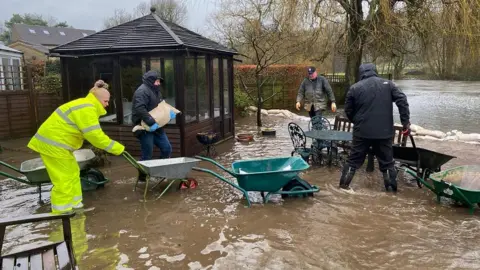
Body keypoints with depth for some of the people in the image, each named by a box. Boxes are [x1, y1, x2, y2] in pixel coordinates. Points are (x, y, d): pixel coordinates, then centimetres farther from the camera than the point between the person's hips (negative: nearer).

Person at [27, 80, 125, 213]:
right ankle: (61, 214, 3)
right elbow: (95, 135, -25)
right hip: (52, 144, -11)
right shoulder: (87, 109, -21)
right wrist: (117, 148, -19)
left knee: (72, 173, 17)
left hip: (55, 142, 11)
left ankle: (75, 206, 27)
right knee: (64, 179, -6)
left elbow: (93, 133, 14)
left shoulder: (86, 106, 15)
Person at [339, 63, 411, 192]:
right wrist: (406, 122, -3)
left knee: (354, 159, 11)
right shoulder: (388, 84, 5)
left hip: (362, 132, -1)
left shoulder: (355, 88, 1)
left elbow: (348, 111, 6)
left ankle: (344, 184, 15)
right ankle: (392, 188, 18)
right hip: (384, 132, 1)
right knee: (387, 162, 13)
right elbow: (402, 101, -4)